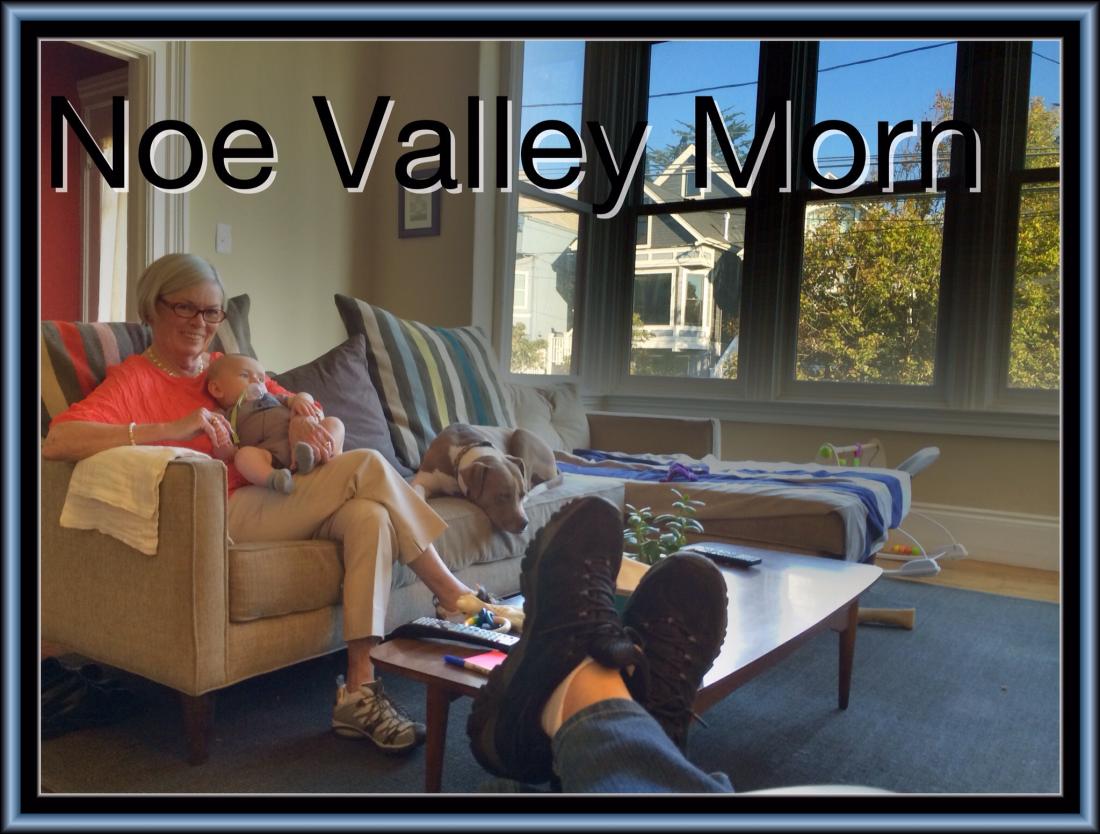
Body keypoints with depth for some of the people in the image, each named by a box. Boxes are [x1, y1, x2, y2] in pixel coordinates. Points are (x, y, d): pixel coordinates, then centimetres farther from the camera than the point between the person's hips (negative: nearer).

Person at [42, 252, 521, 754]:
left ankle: (359, 692, -23)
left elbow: (326, 421, 17)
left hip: (280, 503, 6)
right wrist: (174, 427, -24)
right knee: (366, 466, -21)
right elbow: (56, 441, -15)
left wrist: (305, 422, -10)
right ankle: (457, 597, -11)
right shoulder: (134, 379, 4)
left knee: (369, 515, -26)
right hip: (228, 514, -6)